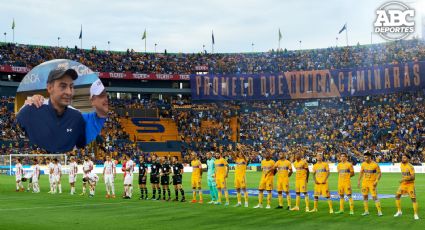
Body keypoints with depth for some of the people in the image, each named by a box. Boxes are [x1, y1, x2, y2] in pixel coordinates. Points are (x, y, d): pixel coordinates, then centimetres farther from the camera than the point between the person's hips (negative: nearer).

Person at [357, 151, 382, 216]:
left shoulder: (375, 164, -11)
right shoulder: (363, 164, 4)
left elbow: (379, 173, -6)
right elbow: (361, 173, 14)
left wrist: (376, 181, -18)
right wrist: (359, 181, 10)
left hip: (372, 183, -5)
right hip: (364, 182, 5)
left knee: (375, 197, -10)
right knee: (365, 196, 6)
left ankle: (379, 211, -5)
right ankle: (366, 211, 15)